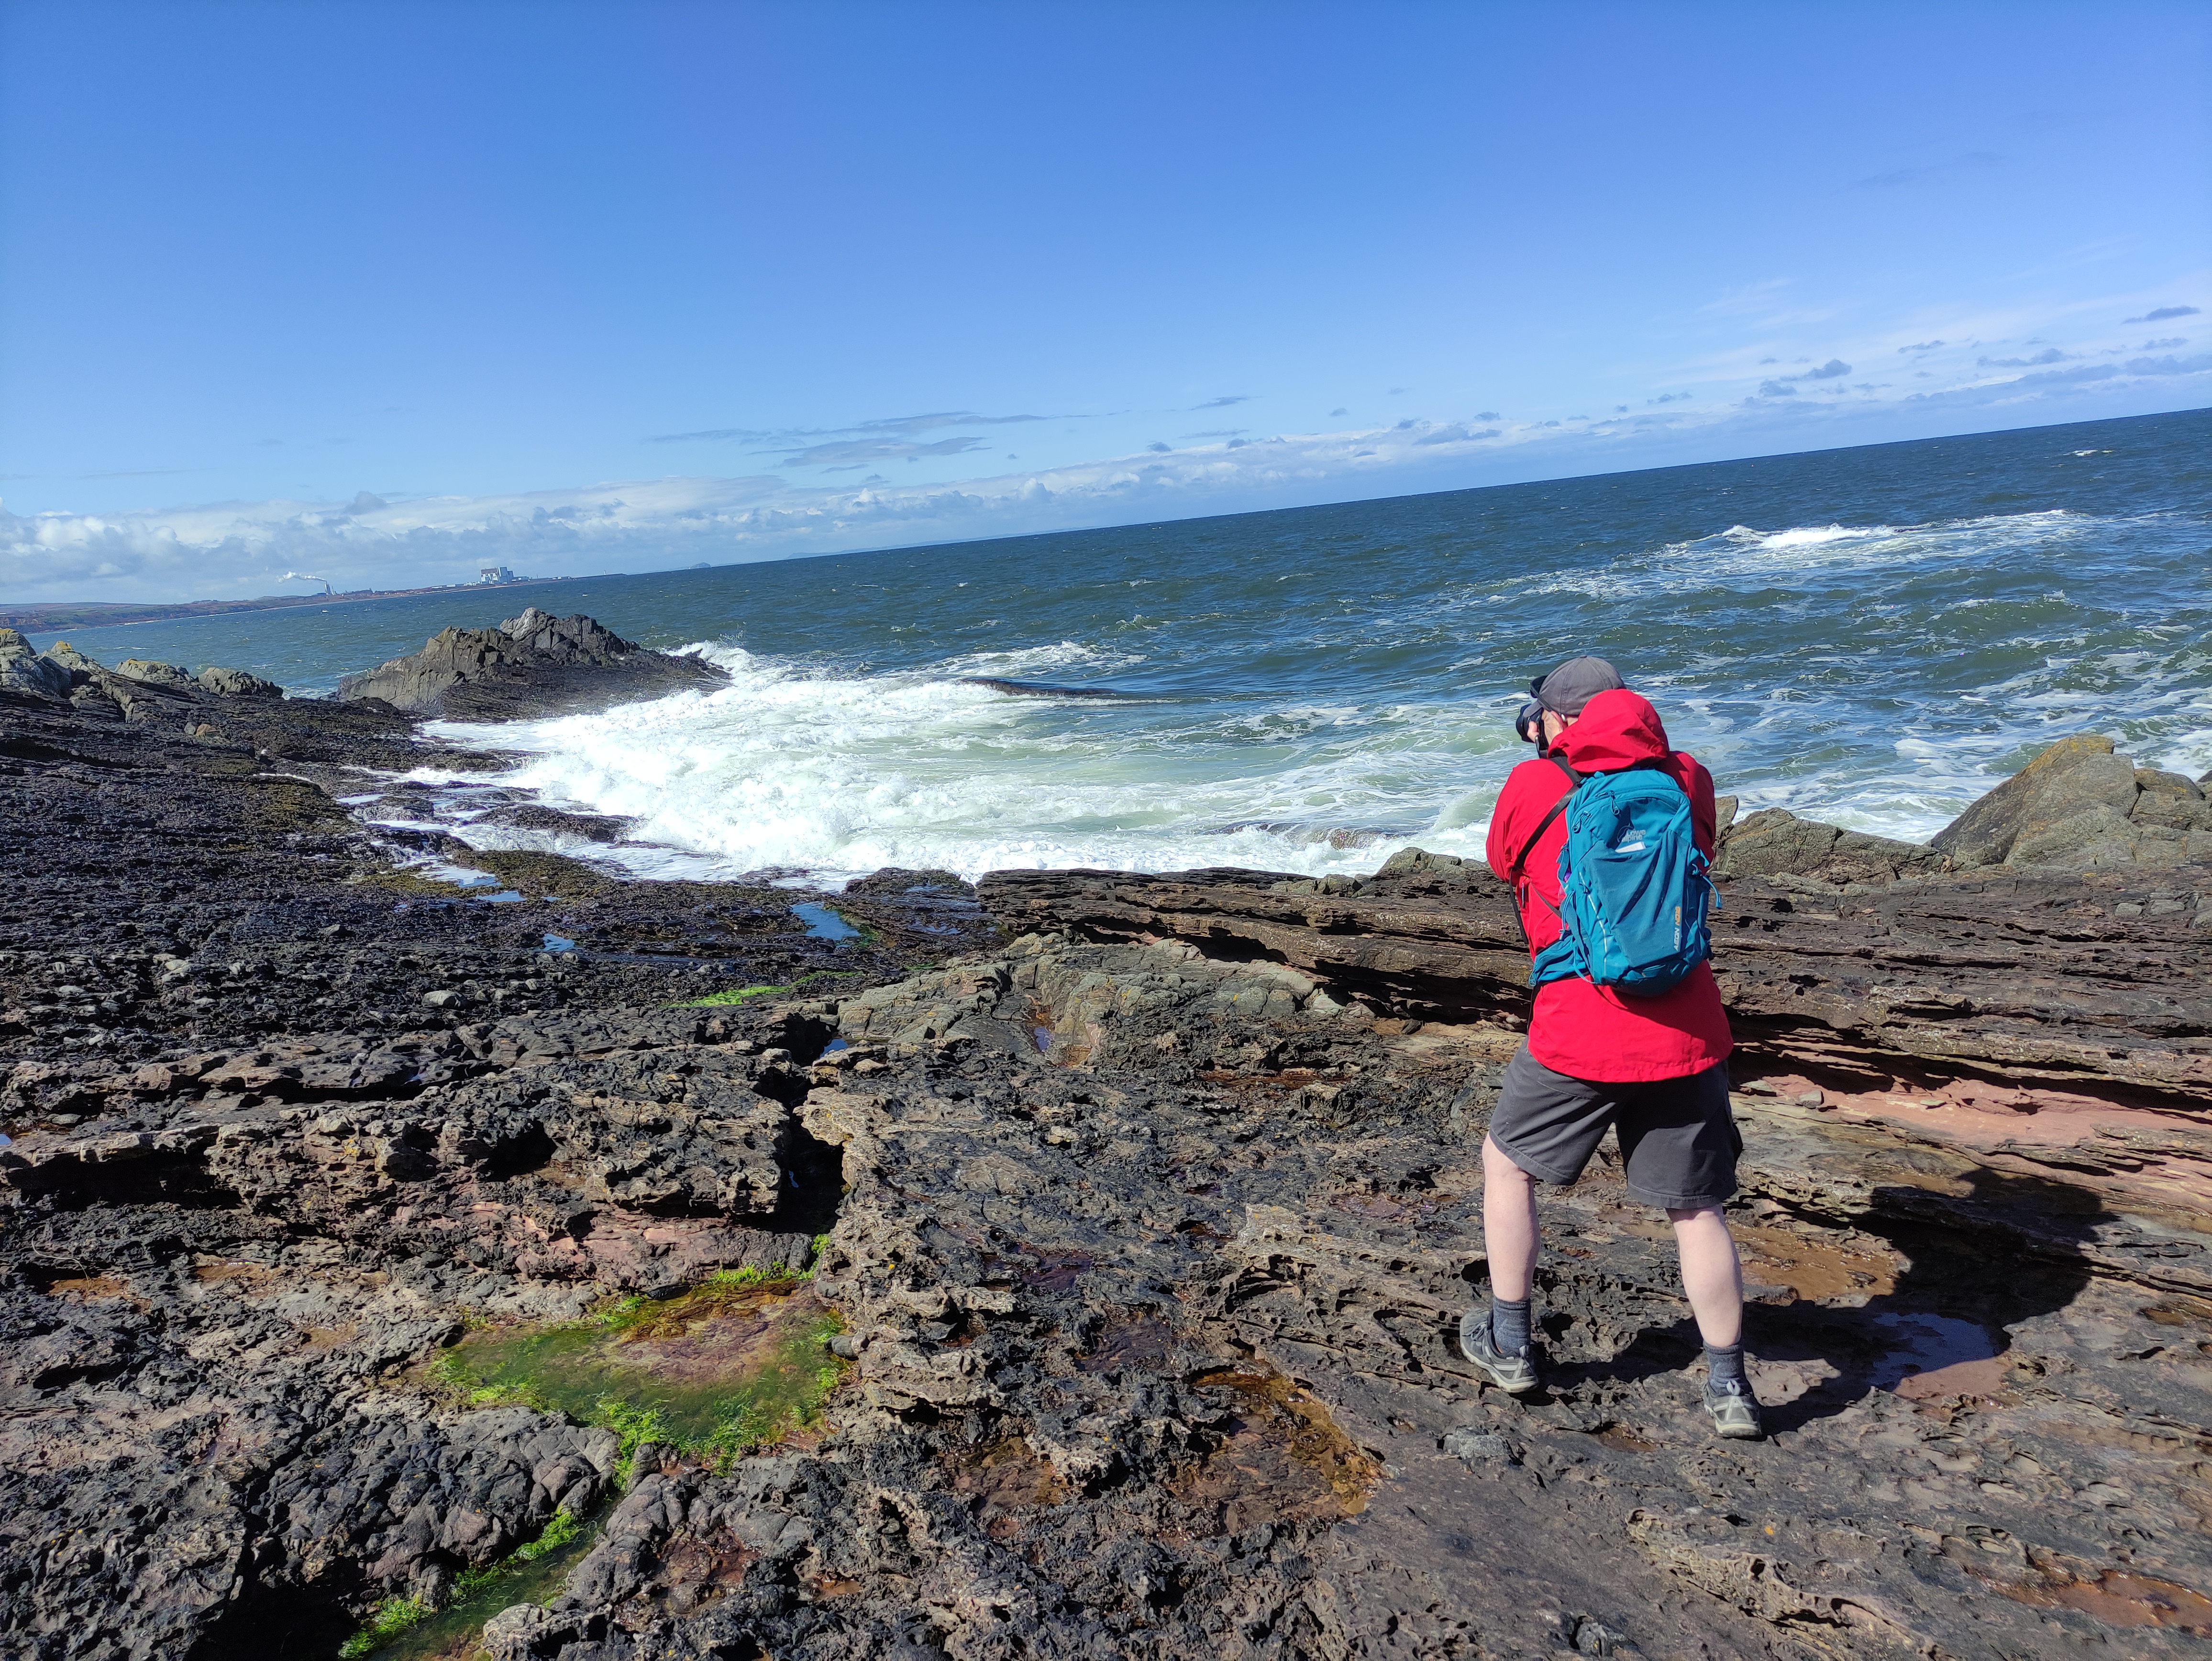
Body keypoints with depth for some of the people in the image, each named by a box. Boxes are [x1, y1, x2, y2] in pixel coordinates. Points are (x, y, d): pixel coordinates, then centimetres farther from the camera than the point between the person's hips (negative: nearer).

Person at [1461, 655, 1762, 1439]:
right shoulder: (1689, 780, 5)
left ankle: (1509, 1344, 29)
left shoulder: (1533, 786, -2)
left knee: (1507, 1166, 20)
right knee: (1697, 1209, 16)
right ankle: (1729, 1387, 23)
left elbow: (1504, 861, 17)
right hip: (1686, 1039, 3)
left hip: (1577, 1041, -2)